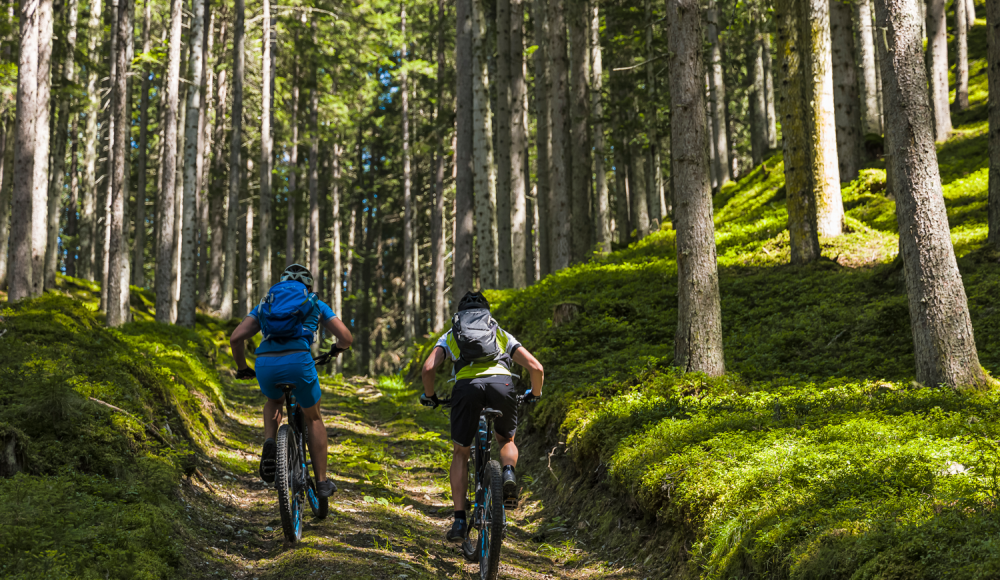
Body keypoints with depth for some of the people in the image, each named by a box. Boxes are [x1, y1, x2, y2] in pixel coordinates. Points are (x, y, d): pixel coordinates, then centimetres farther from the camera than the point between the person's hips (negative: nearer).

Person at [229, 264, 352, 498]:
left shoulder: (265, 303, 27)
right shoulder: (316, 305, 24)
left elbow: (235, 338, 17)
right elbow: (346, 338, 18)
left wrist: (242, 368, 33)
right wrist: (337, 348, 42)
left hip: (265, 365, 2)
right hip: (298, 362, -2)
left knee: (274, 402, 37)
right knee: (313, 418, 23)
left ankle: (269, 444, 9)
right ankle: (322, 482, 21)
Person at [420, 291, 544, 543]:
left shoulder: (450, 336, 30)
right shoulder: (503, 335, 33)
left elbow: (428, 369, 13)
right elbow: (536, 368, 21)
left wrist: (429, 396, 31)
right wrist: (535, 393, 41)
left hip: (468, 386, -1)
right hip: (502, 383, 1)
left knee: (460, 453, 19)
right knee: (506, 441, 29)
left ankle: (459, 521, 9)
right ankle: (508, 474, -4)